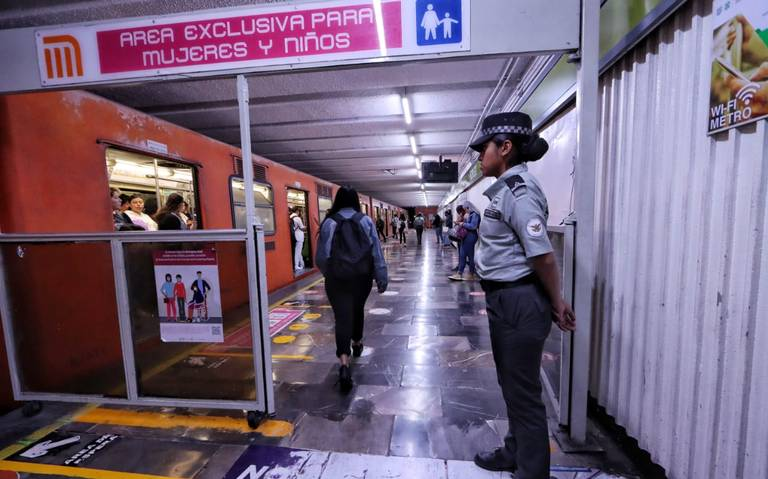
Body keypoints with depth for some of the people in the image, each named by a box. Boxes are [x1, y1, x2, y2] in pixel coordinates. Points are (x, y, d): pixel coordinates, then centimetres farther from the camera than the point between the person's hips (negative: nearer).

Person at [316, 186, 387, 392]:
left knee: (342, 318, -2)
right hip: (362, 276, 2)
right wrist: (381, 278, 1)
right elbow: (376, 252, -4)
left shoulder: (329, 223, -3)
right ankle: (357, 344, 45)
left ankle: (344, 364, -15)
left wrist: (328, 273, 17)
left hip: (337, 279, -2)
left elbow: (321, 256, -2)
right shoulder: (366, 221, 0)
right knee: (358, 310, 24)